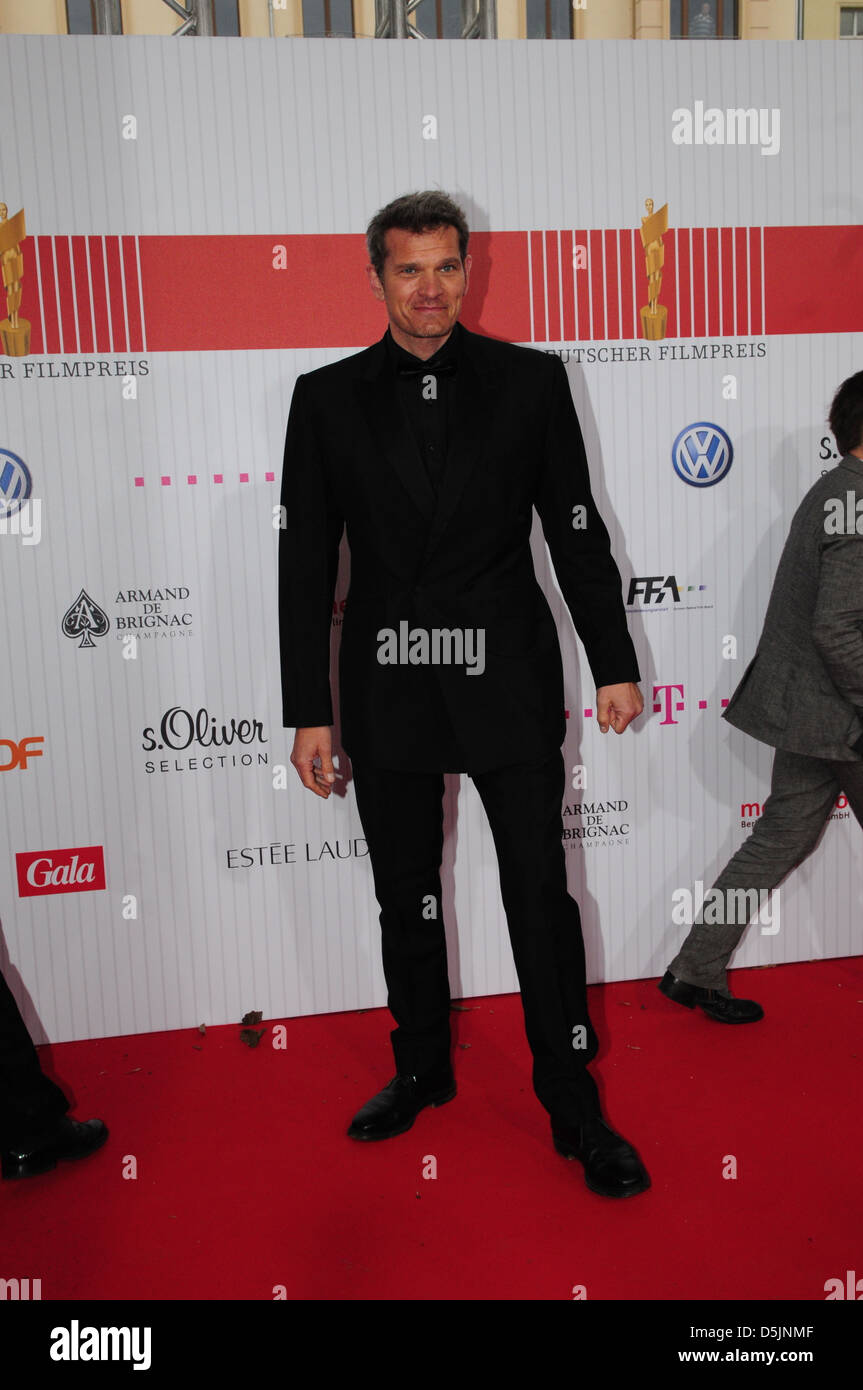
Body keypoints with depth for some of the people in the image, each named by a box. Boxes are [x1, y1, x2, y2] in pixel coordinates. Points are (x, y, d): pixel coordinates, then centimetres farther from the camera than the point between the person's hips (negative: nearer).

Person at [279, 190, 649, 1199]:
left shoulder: (529, 380, 2)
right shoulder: (327, 398, 2)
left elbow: (576, 532, 5)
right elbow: (305, 563, 1)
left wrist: (614, 663, 5)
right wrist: (309, 711, -1)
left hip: (508, 686, -1)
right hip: (388, 693, 2)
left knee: (542, 894, 3)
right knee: (405, 897, 14)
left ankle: (573, 1105, 20)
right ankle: (421, 1069, 36)